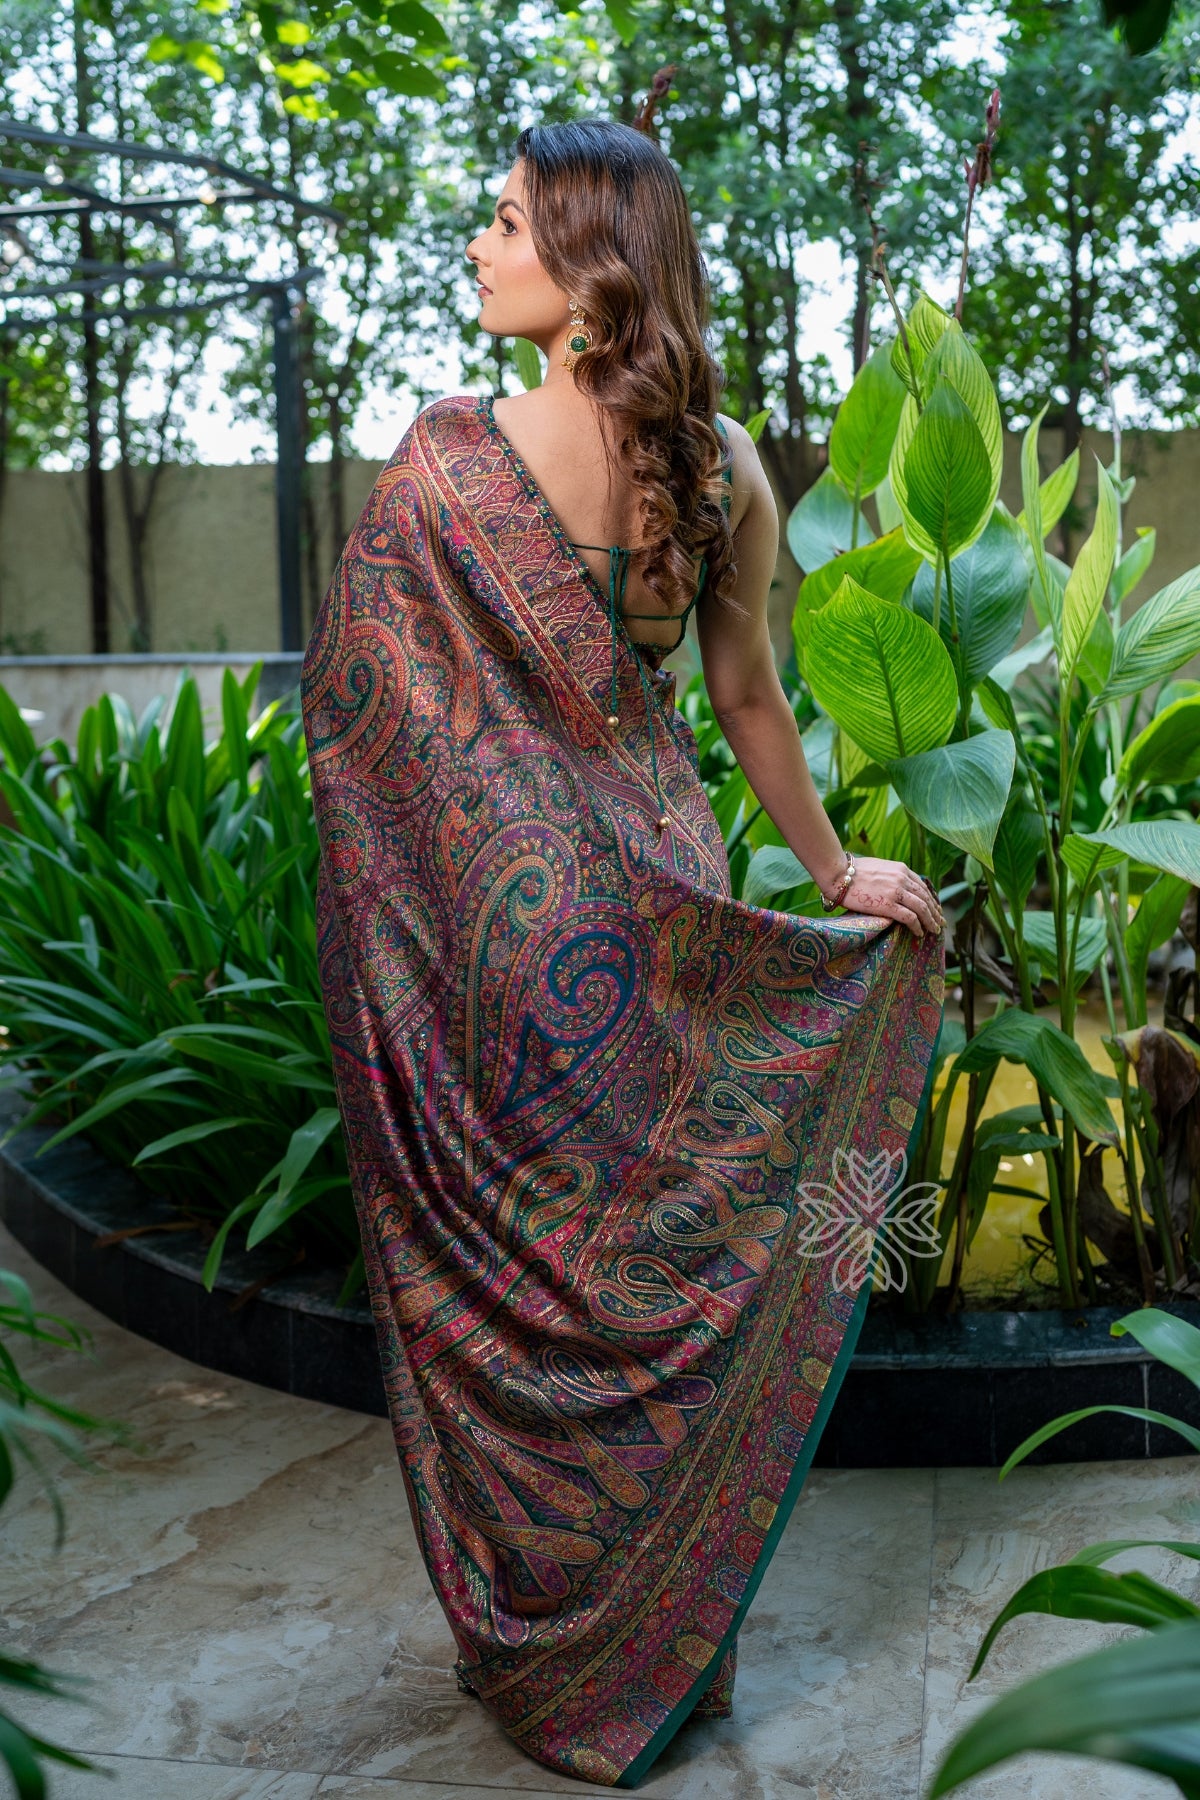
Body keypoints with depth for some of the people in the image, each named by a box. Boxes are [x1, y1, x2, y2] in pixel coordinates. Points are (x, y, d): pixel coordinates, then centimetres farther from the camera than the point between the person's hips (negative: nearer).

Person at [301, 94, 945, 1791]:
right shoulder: (723, 461, -2)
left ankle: (535, 1641, 28)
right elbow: (749, 696, 4)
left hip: (499, 904, -4)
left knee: (515, 1266, 11)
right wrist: (838, 869, 17)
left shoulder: (450, 451, -14)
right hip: (661, 882, 4)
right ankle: (674, 1635, 32)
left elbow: (349, 698, -8)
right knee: (675, 1246, 16)